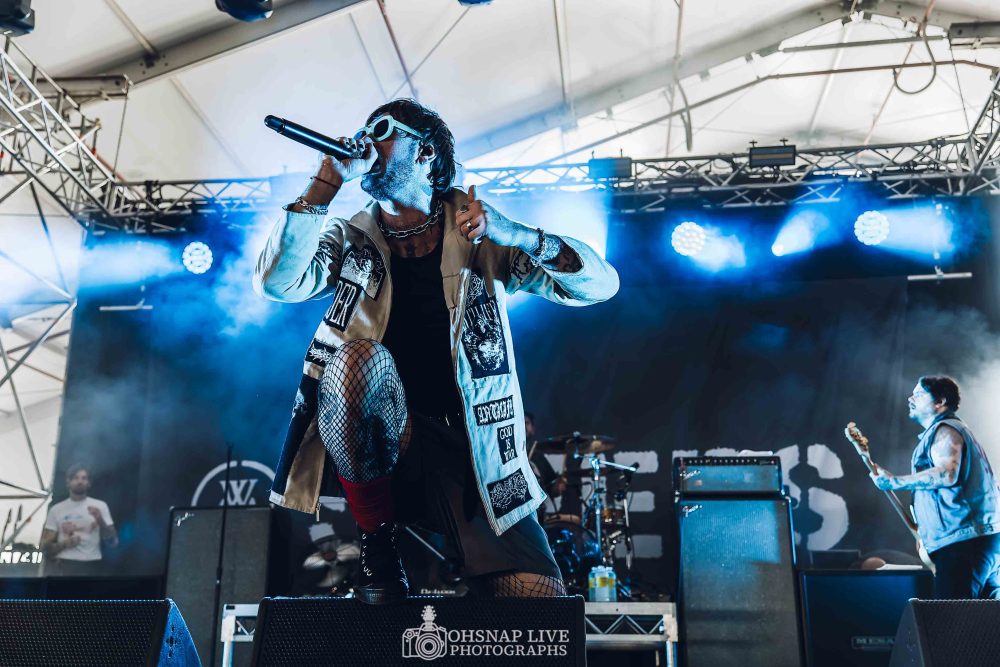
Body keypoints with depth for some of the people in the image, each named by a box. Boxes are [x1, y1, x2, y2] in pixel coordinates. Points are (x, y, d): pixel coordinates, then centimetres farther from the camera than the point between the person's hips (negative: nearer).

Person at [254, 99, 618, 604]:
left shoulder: (480, 238, 2)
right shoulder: (350, 240, 7)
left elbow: (601, 285, -6)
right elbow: (277, 282, -12)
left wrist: (518, 235, -22)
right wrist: (327, 182, -14)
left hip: (469, 452, -1)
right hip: (377, 446, 2)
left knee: (540, 596, -19)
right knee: (360, 358, -32)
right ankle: (377, 548, -12)